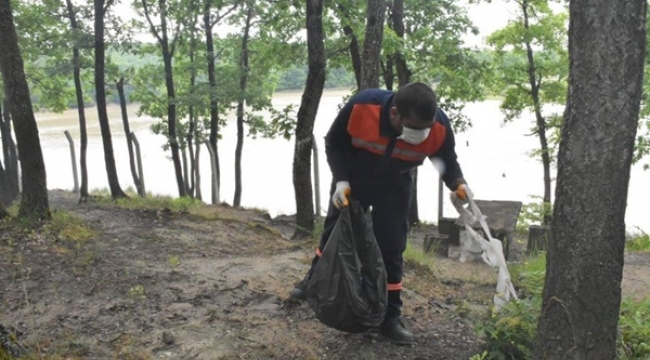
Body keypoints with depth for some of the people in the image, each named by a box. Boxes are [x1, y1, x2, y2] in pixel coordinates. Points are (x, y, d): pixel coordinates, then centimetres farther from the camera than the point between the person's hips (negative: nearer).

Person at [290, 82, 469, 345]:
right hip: (352, 179, 0)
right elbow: (334, 143, -18)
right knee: (335, 231, 15)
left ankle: (390, 317, 11)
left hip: (394, 188, 0)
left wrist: (458, 184, -31)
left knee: (391, 248, -3)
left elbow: (447, 160, -11)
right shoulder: (361, 106, -38)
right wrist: (341, 180, -28)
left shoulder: (439, 128, -32)